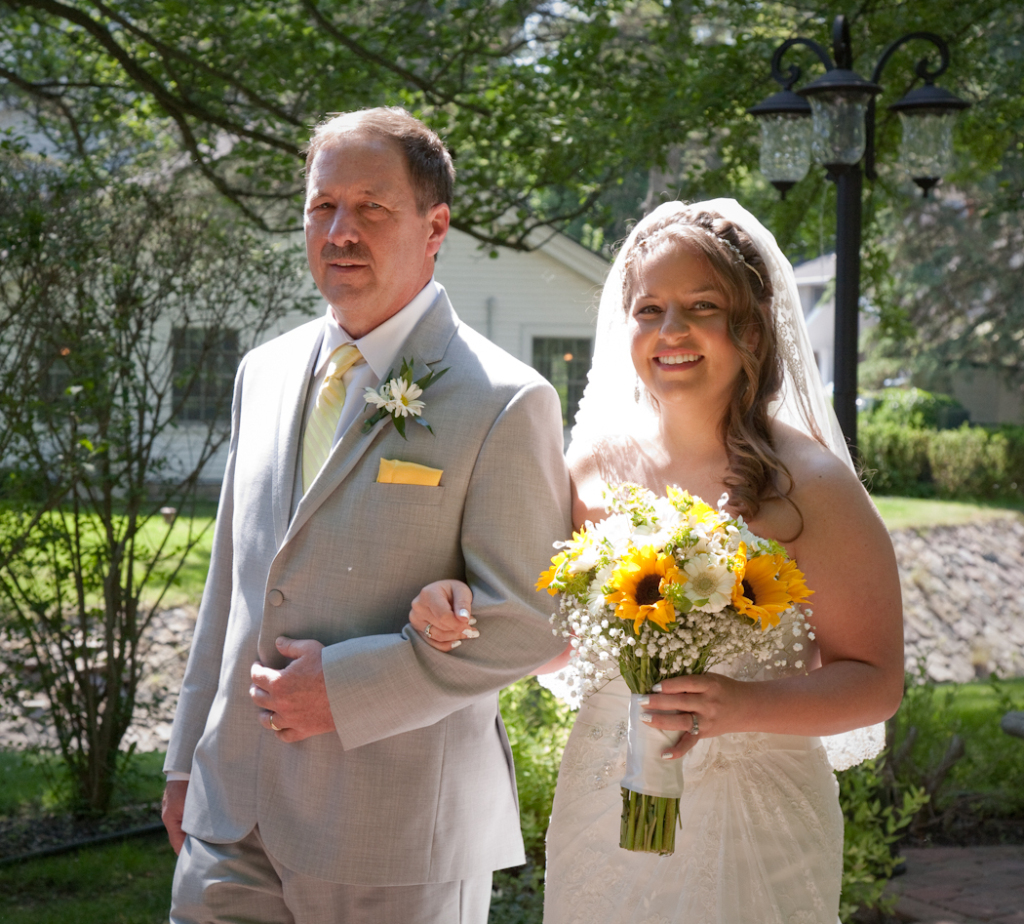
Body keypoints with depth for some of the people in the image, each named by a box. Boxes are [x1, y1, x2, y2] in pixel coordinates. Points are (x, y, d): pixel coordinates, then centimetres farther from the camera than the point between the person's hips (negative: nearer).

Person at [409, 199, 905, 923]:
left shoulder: (805, 484, -12)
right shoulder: (598, 463, 1)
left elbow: (876, 680, -11)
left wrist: (743, 706, -26)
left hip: (748, 824, -4)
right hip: (600, 813, 4)